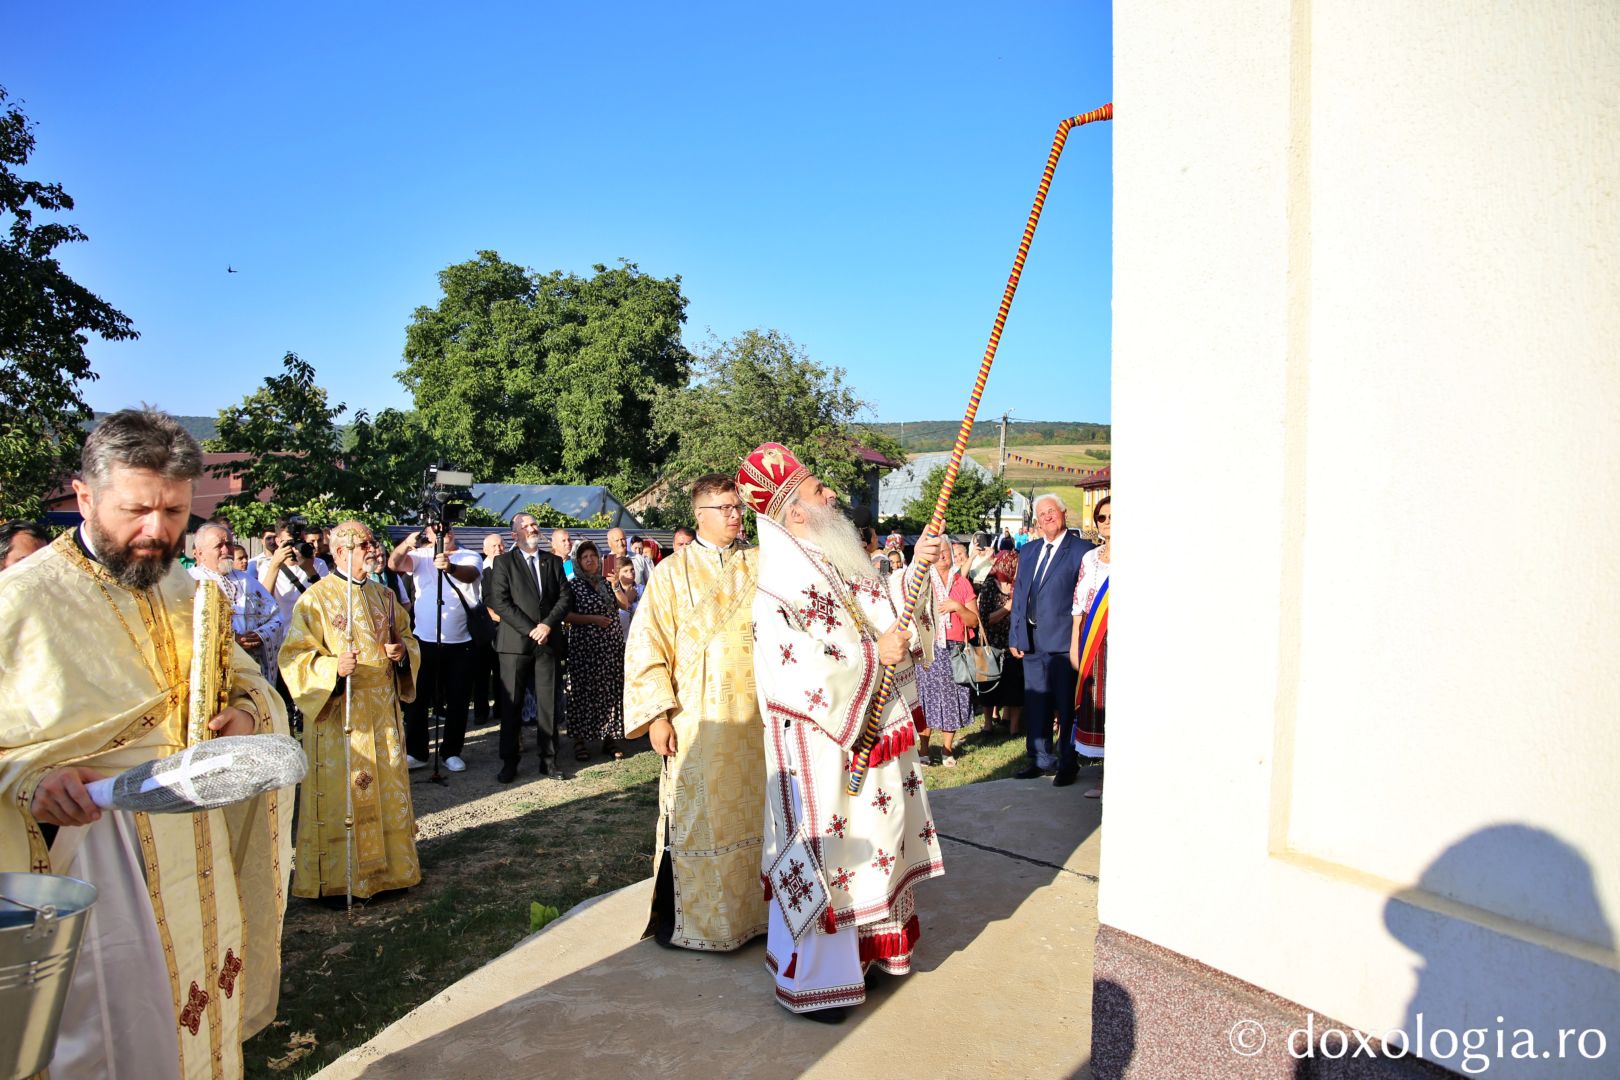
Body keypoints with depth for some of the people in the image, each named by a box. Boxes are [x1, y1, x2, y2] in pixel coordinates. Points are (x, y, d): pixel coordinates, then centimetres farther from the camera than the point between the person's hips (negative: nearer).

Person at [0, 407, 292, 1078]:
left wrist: (245, 712, -4)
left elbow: (246, 681, 17)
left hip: (200, 847, 6)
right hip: (93, 847, -5)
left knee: (204, 1010, 16)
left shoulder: (186, 592, 8)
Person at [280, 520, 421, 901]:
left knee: (386, 788, 10)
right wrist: (334, 667, -26)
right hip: (338, 712, -5)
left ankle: (387, 865, 23)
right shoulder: (316, 598, -6)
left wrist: (403, 651, -3)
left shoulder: (383, 595, 11)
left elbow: (407, 637, 21)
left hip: (382, 710, 6)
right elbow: (294, 656, -9)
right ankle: (335, 878, 11)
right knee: (339, 794, -1)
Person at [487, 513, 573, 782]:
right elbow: (500, 602, -6)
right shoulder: (503, 563, 4)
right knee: (511, 705, 2)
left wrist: (547, 624, -8)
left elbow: (566, 596, 7)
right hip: (515, 643, -2)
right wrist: (530, 629, -11)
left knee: (548, 704, 3)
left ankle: (549, 760, 11)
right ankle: (509, 762, 11)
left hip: (547, 642, 3)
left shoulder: (553, 562, 14)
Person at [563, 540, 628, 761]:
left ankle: (608, 737, 15)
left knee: (611, 691, 6)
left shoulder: (606, 584, 12)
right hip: (584, 647, -4)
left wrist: (615, 585, -3)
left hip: (612, 647, 5)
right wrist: (592, 619, -15)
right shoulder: (573, 585, -1)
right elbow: (565, 616, -9)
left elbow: (625, 604, 10)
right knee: (584, 692, -3)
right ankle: (580, 741, 7)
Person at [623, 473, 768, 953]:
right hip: (698, 719, -3)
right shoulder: (674, 571, -1)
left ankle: (753, 908, 26)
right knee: (698, 819, 4)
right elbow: (647, 644, -4)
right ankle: (693, 920, 19)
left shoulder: (760, 564, 7)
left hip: (755, 715, 3)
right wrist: (656, 714, -10)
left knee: (753, 813, 11)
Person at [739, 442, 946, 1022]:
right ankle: (807, 981, 24)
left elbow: (883, 606, 20)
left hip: (867, 736, 9)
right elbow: (799, 678, -29)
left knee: (873, 840, 19)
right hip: (820, 751, -9)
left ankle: (866, 948, 39)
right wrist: (873, 655, -22)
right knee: (820, 855, 5)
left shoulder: (834, 566, 5)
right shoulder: (776, 589, -22)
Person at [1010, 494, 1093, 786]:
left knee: (1067, 705, 3)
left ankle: (1068, 764, 17)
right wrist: (1015, 636, 10)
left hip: (1064, 641, -6)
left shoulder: (1081, 549, -6)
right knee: (1035, 703, 12)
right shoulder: (1028, 551, 14)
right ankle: (1041, 759, 25)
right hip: (1032, 640, 6)